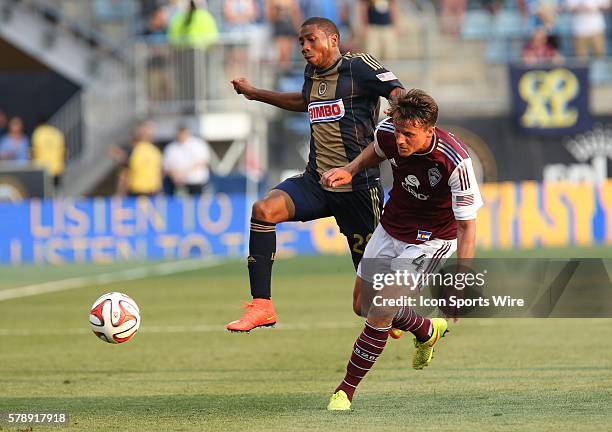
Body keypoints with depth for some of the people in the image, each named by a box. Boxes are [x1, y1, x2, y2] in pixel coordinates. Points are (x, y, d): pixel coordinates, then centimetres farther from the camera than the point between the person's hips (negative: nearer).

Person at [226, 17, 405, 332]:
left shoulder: (358, 67, -6)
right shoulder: (311, 75, 15)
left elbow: (399, 95, -17)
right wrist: (255, 93, 43)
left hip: (358, 185, -6)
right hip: (316, 181, 6)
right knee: (264, 210, -20)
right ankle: (261, 306, -20)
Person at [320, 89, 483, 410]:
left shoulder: (455, 161, -33)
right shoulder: (388, 132, -18)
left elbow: (466, 225, -26)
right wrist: (349, 170, -9)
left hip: (431, 239, -6)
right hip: (390, 228, 6)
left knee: (380, 311, -17)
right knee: (363, 305, 15)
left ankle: (346, 390, -1)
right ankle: (427, 331, 43)